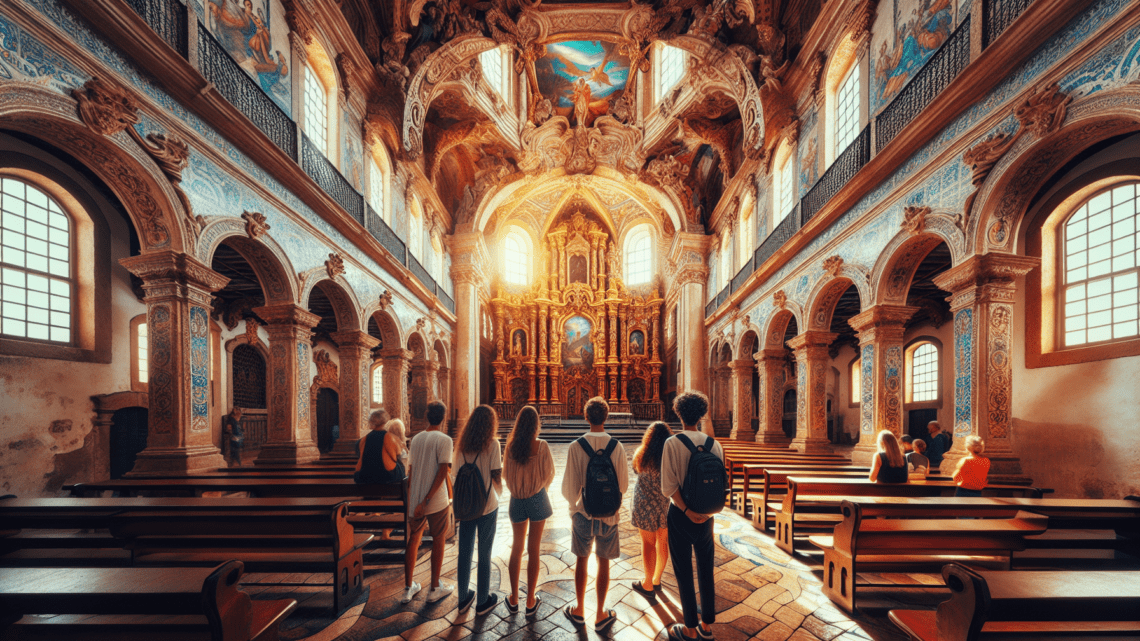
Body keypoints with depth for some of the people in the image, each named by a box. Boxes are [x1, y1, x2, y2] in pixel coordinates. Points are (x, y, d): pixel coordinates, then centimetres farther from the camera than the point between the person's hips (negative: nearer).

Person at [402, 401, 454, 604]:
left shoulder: (416, 438, 5)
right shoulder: (444, 440, -13)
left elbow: (410, 471, 11)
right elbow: (443, 473, -19)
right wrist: (426, 501, -16)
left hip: (414, 500, 5)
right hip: (437, 501, -5)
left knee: (413, 540, 17)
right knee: (438, 540, 11)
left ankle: (407, 588, 27)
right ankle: (435, 589, 22)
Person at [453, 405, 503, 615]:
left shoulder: (461, 444, 0)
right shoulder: (492, 444, -14)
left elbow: (455, 475, 4)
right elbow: (496, 475, -14)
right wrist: (498, 491, 6)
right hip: (487, 504, -4)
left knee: (464, 552, 16)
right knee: (484, 554, 10)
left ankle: (463, 598, 31)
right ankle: (483, 601, 23)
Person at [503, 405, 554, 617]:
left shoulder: (511, 445, -8)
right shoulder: (541, 446, -15)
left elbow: (505, 474, 3)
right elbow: (549, 475, -6)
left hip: (516, 500, 2)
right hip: (537, 499, -2)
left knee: (517, 547, 19)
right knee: (534, 550, 10)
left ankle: (513, 600, 26)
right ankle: (531, 601, 19)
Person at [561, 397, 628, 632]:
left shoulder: (576, 446, -16)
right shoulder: (617, 446, -13)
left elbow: (569, 487, -12)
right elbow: (624, 484, -5)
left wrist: (573, 505, 9)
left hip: (583, 514, 0)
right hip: (610, 515, 0)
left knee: (582, 560, 19)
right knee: (604, 562, 15)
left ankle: (579, 611, 34)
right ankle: (600, 616, 29)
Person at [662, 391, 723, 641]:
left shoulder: (672, 443, -16)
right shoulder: (714, 444, -4)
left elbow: (669, 486, -21)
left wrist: (687, 511, -15)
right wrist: (707, 510, -2)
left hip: (680, 515, -4)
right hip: (707, 515, 4)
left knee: (683, 573, 11)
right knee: (706, 570, 19)